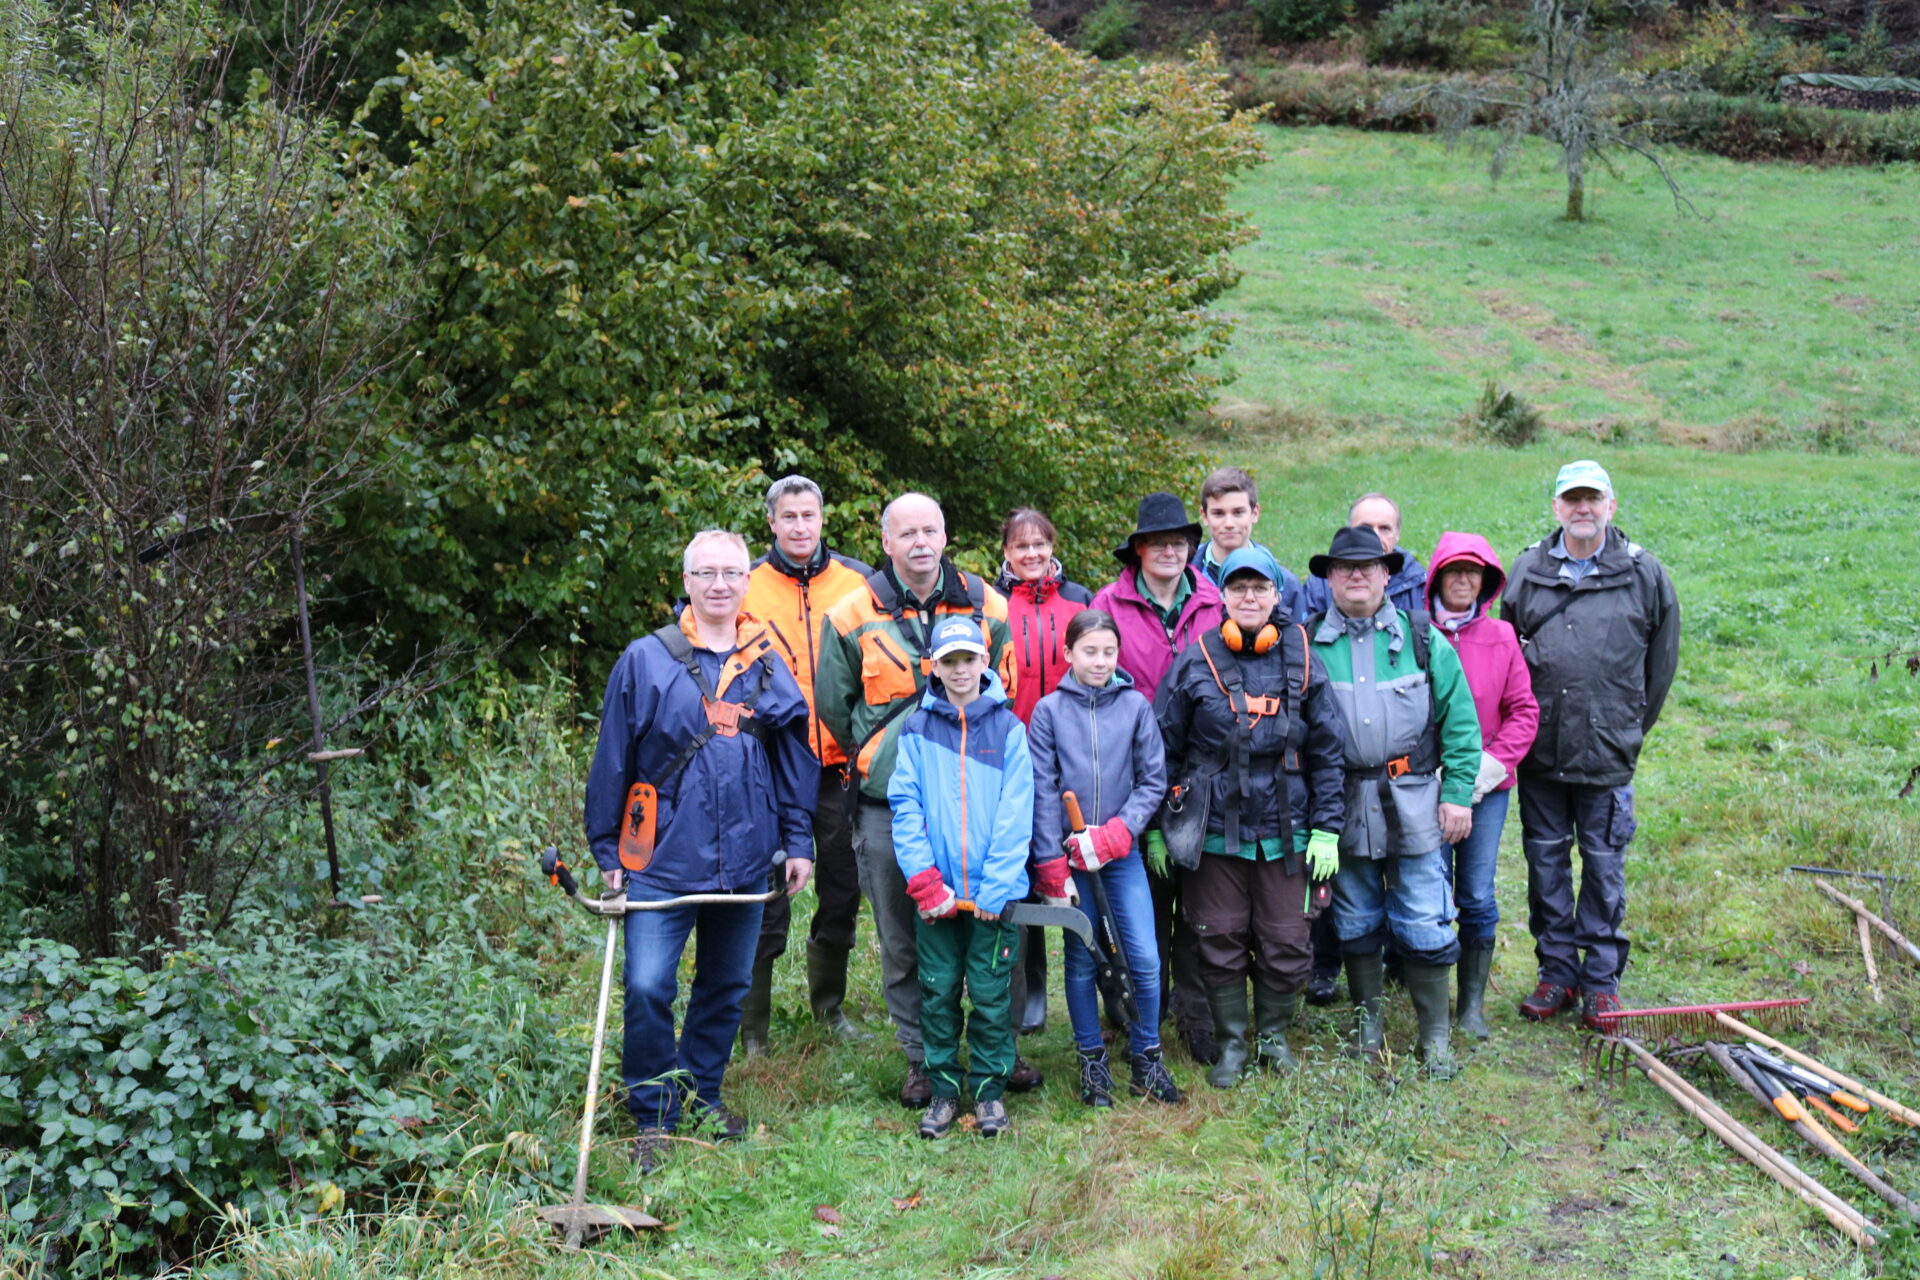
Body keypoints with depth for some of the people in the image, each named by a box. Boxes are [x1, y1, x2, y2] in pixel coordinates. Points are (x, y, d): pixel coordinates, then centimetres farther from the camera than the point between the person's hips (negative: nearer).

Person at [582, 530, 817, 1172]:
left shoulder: (769, 668, 7)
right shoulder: (645, 661, -3)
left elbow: (796, 759, 12)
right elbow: (612, 759, 0)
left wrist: (798, 842, 8)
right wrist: (607, 852, 0)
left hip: (745, 861, 4)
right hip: (663, 862, -3)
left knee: (727, 986, 14)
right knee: (648, 987, -9)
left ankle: (703, 1093, 32)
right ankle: (652, 1118, 6)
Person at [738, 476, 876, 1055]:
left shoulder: (858, 583, 4)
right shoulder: (746, 587, 1)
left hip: (841, 763, 2)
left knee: (842, 889, 13)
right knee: (766, 898, 0)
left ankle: (829, 1002, 32)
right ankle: (751, 1025, 10)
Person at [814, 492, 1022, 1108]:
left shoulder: (988, 607, 4)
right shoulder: (853, 617, 0)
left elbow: (1007, 695, 15)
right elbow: (834, 704, 11)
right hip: (888, 803, 0)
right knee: (901, 941, 7)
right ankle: (921, 1057, 20)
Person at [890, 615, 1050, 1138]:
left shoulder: (1008, 728, 0)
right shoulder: (917, 729, 3)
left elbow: (1015, 813, -4)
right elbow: (905, 806, -2)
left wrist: (995, 887, -12)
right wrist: (925, 881, -11)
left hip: (994, 892, -1)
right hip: (936, 894, 1)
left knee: (991, 995, 5)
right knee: (937, 993, 7)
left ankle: (990, 1089, 19)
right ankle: (943, 1091, 20)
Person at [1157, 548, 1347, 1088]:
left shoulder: (1301, 660, 2)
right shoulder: (1195, 661, -1)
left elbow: (1327, 749, 5)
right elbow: (1167, 747, 4)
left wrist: (1326, 830, 0)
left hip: (1286, 833, 1)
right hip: (1215, 834, -1)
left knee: (1286, 944, 6)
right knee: (1221, 943, 6)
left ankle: (1274, 1035, 29)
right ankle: (1230, 1045, 23)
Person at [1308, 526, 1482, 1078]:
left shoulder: (1423, 639, 3)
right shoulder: (1311, 645, 3)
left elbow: (1460, 720, 5)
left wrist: (1457, 793, -1)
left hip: (1414, 801, -1)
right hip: (1343, 805, 1)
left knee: (1424, 924, 1)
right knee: (1356, 922, 12)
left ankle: (1435, 1035, 13)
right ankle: (1367, 1019, 28)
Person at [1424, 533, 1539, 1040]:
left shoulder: (1501, 637, 3)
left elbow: (1524, 712, 3)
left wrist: (1491, 765, -7)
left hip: (1487, 787, 2)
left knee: (1478, 898, 5)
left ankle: (1472, 1005, 17)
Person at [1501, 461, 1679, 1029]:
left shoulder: (1644, 573, -1)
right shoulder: (1527, 570, 5)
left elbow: (1661, 661, 8)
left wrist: (1632, 728, 9)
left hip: (1607, 753, -2)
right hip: (1540, 749, 2)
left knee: (1604, 865, 4)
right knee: (1546, 861, 9)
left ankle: (1601, 980, 15)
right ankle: (1556, 972, 21)